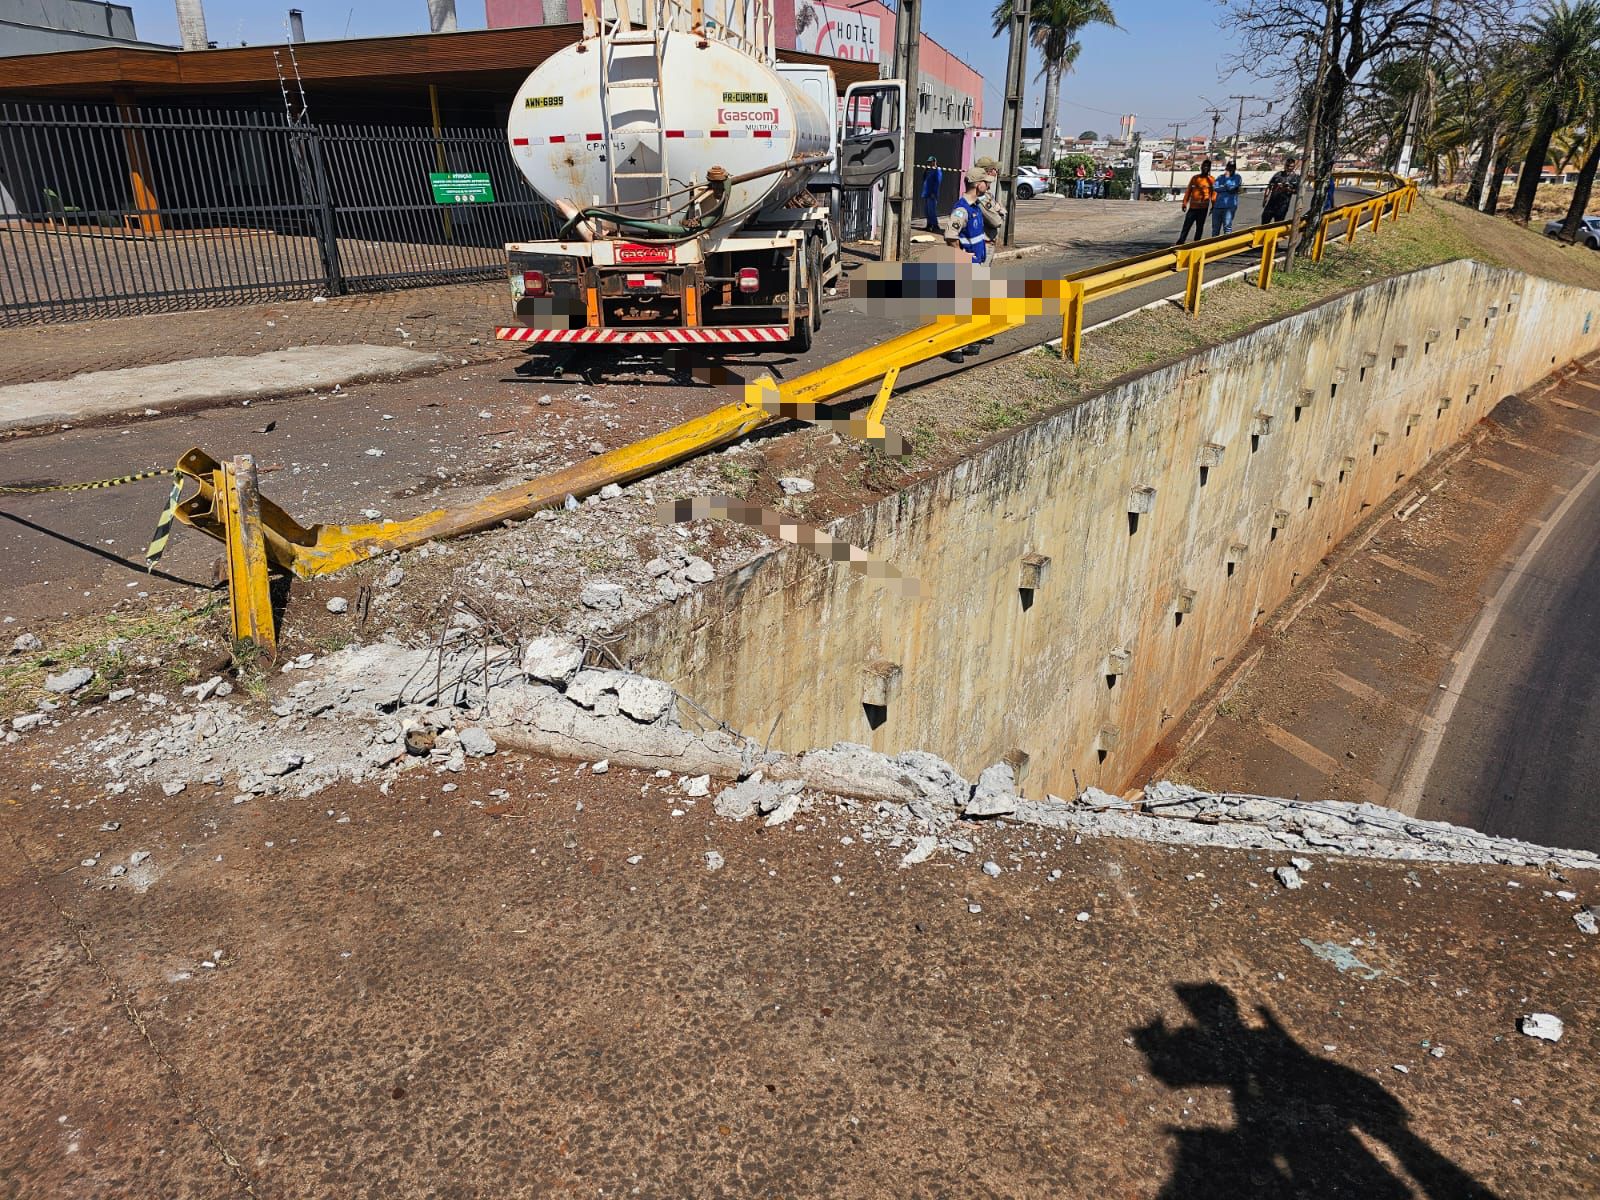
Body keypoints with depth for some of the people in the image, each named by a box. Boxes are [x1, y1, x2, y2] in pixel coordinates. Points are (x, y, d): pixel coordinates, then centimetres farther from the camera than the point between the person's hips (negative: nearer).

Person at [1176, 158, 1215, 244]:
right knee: (1187, 225, -5)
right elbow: (1188, 191, 8)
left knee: (1200, 226, 4)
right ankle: (1180, 242, -6)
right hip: (1193, 207, 1)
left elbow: (1214, 193, 2)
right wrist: (1185, 203, 1)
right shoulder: (1194, 178, 8)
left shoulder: (1211, 180, 3)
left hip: (1203, 208, -1)